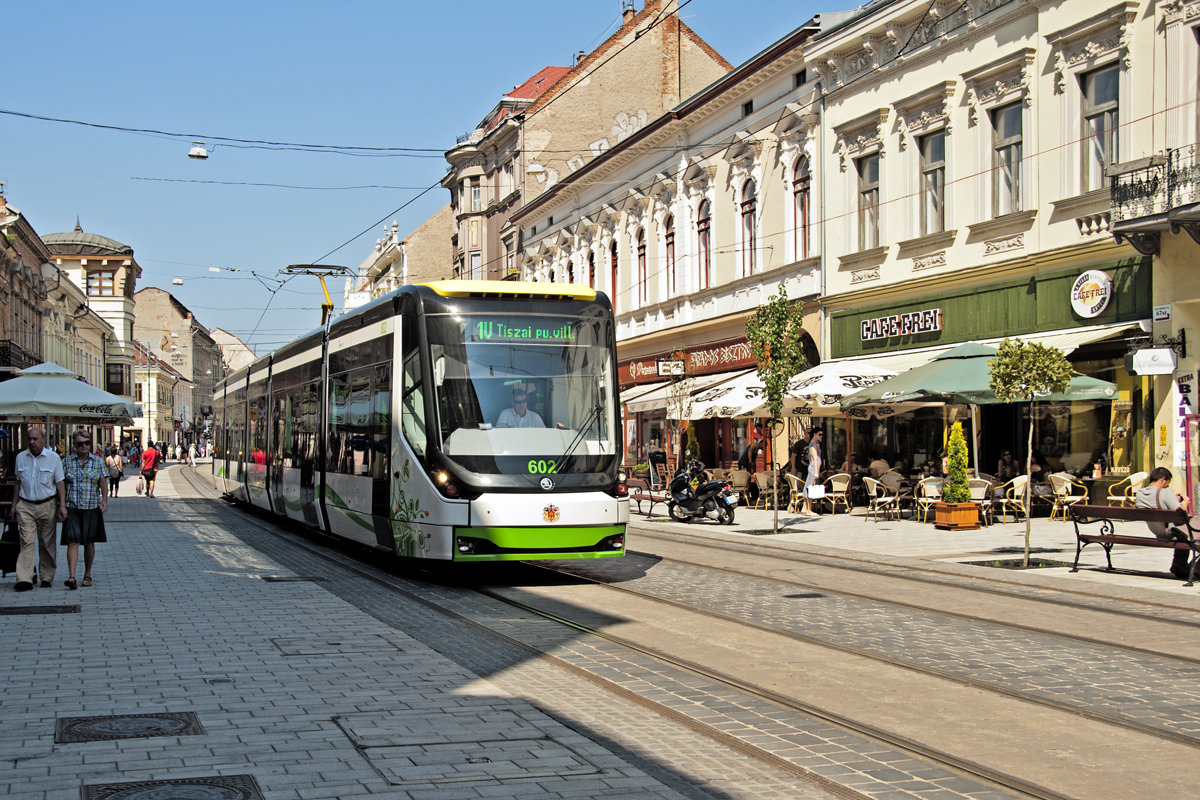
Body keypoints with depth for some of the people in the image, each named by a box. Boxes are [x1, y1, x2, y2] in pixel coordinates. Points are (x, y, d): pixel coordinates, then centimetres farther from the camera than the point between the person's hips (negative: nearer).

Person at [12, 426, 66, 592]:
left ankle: (47, 577, 16)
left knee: (47, 542, 6)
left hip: (47, 504, -1)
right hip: (25, 505, 1)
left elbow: (60, 483, 2)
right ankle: (24, 579, -16)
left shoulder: (53, 458, 1)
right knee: (27, 541, -10)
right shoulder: (21, 457, 8)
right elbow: (18, 482, 14)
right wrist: (15, 504, 11)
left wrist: (62, 505, -6)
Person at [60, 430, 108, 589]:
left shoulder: (98, 461, 6)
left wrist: (104, 501, -7)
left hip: (92, 507, 1)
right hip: (72, 508, -1)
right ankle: (71, 577, -19)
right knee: (73, 542, -11)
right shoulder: (66, 462, 5)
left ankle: (87, 575, 21)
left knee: (89, 543, 8)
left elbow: (103, 483, 6)